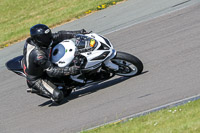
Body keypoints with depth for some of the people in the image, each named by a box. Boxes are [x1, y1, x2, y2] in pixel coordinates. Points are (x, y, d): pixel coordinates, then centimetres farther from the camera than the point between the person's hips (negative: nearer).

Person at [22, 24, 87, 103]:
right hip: (36, 80, -9)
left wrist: (77, 33, -10)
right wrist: (70, 70, -38)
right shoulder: (37, 54, -37)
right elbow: (51, 71, -35)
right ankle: (36, 90, -2)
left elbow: (59, 36, -5)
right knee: (58, 96, -25)